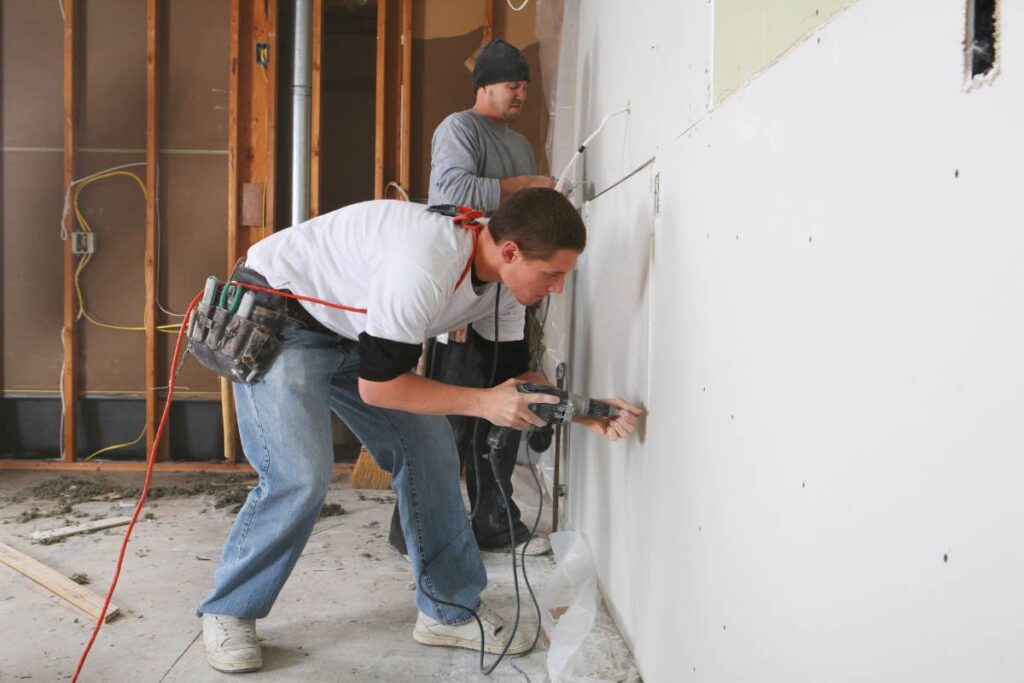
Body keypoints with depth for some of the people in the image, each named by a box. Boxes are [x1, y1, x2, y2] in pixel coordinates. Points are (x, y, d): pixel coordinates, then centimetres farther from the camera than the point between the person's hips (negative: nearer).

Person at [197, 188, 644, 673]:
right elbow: (377, 385, -29)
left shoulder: (502, 278, -9)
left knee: (429, 451, -1)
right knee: (300, 475, -20)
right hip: (275, 317, -8)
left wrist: (590, 416, -12)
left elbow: (514, 374, 1)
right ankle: (228, 614, 5)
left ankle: (451, 612, 12)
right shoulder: (425, 267, -37)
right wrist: (483, 403, -28)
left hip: (348, 333, 8)